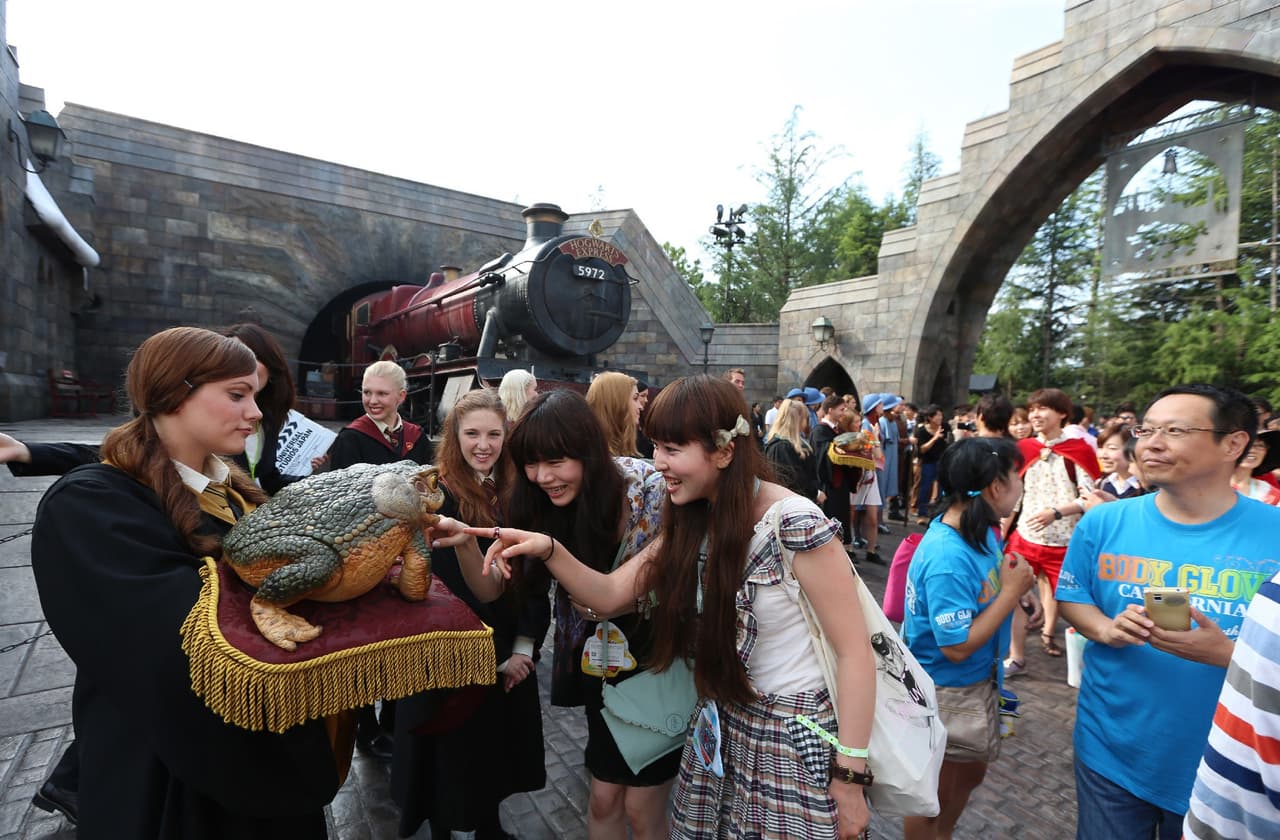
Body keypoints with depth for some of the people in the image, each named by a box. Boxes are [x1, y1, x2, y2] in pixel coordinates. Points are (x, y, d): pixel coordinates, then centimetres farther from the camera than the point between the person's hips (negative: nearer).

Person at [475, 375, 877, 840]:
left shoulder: (794, 523, -23)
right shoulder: (692, 524, -1)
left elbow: (854, 651, -18)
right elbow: (609, 594, -3)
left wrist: (850, 777, -14)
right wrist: (548, 549, -19)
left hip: (796, 736, -6)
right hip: (721, 726, 6)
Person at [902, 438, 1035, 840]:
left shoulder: (980, 529, -6)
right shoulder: (947, 558, -33)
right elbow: (958, 646, -27)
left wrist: (1016, 582, -11)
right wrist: (1012, 591, -23)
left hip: (978, 682, 9)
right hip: (945, 693, -9)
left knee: (971, 774, 30)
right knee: (934, 796, 16)